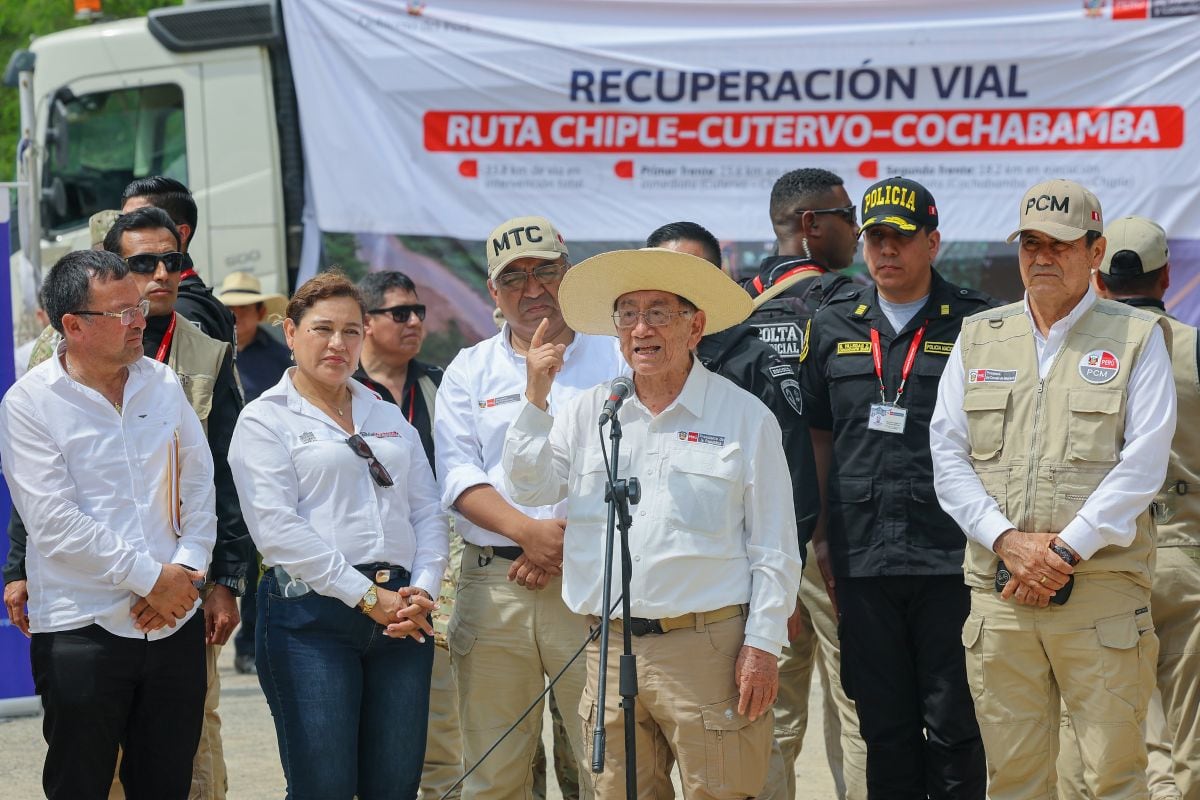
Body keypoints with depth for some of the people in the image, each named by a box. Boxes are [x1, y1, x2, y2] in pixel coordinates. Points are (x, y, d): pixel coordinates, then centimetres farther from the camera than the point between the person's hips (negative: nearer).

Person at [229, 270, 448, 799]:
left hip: (401, 615, 5)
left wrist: (423, 590, -3)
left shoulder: (389, 418, 19)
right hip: (311, 616, -5)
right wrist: (368, 597, -12)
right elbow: (277, 529, -10)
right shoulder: (266, 419, 0)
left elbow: (428, 512, 16)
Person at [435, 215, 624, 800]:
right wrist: (528, 532, -12)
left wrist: (569, 537, -12)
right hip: (492, 587, 2)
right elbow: (457, 474, 4)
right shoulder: (470, 370, 15)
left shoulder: (616, 358, 7)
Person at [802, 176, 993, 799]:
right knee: (884, 726, 9)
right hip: (861, 559, 3)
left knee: (952, 725, 0)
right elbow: (817, 436, 15)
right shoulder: (833, 326, 11)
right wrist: (821, 535, 8)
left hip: (950, 559, -3)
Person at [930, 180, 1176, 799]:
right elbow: (947, 456, 8)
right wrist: (1008, 541, -8)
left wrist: (1064, 551, -12)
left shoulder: (1136, 338, 4)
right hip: (998, 588, 3)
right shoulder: (979, 338, 14)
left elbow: (1143, 464, -5)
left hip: (1101, 588, -3)